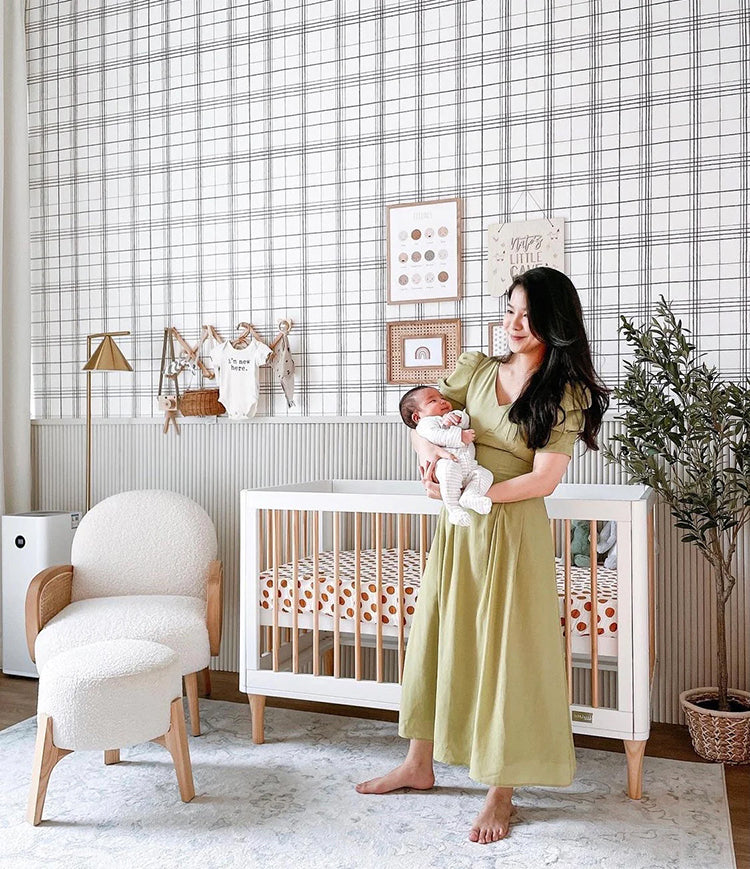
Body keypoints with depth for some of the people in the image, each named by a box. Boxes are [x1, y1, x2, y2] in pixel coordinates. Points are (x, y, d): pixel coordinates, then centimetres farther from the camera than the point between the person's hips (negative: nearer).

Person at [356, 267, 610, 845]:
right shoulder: (477, 370, 5)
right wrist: (427, 449, -13)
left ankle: (502, 792, 19)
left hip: (514, 531, -5)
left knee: (505, 654, 3)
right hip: (458, 528, 5)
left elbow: (544, 479, -15)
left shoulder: (566, 394, -7)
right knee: (437, 639, 13)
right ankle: (420, 764, 31)